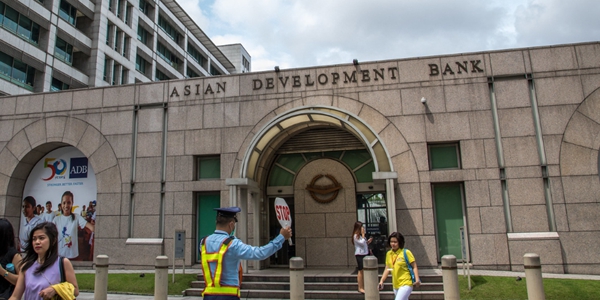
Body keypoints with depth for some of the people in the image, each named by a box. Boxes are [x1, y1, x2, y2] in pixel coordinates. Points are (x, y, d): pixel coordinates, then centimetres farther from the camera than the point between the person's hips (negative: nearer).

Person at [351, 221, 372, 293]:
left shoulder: (360, 235, 15)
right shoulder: (356, 236, -13)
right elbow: (362, 243, -21)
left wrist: (368, 242, 5)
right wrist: (363, 234, -15)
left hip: (364, 254, 9)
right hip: (359, 254, -9)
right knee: (361, 271, -4)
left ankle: (363, 287, 17)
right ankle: (360, 288, 3)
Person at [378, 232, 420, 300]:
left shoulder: (406, 252, -9)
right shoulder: (389, 254, 6)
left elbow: (414, 267, -7)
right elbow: (387, 269, 12)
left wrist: (417, 279, -19)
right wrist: (382, 281, 4)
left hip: (406, 284, -6)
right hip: (395, 285, 6)